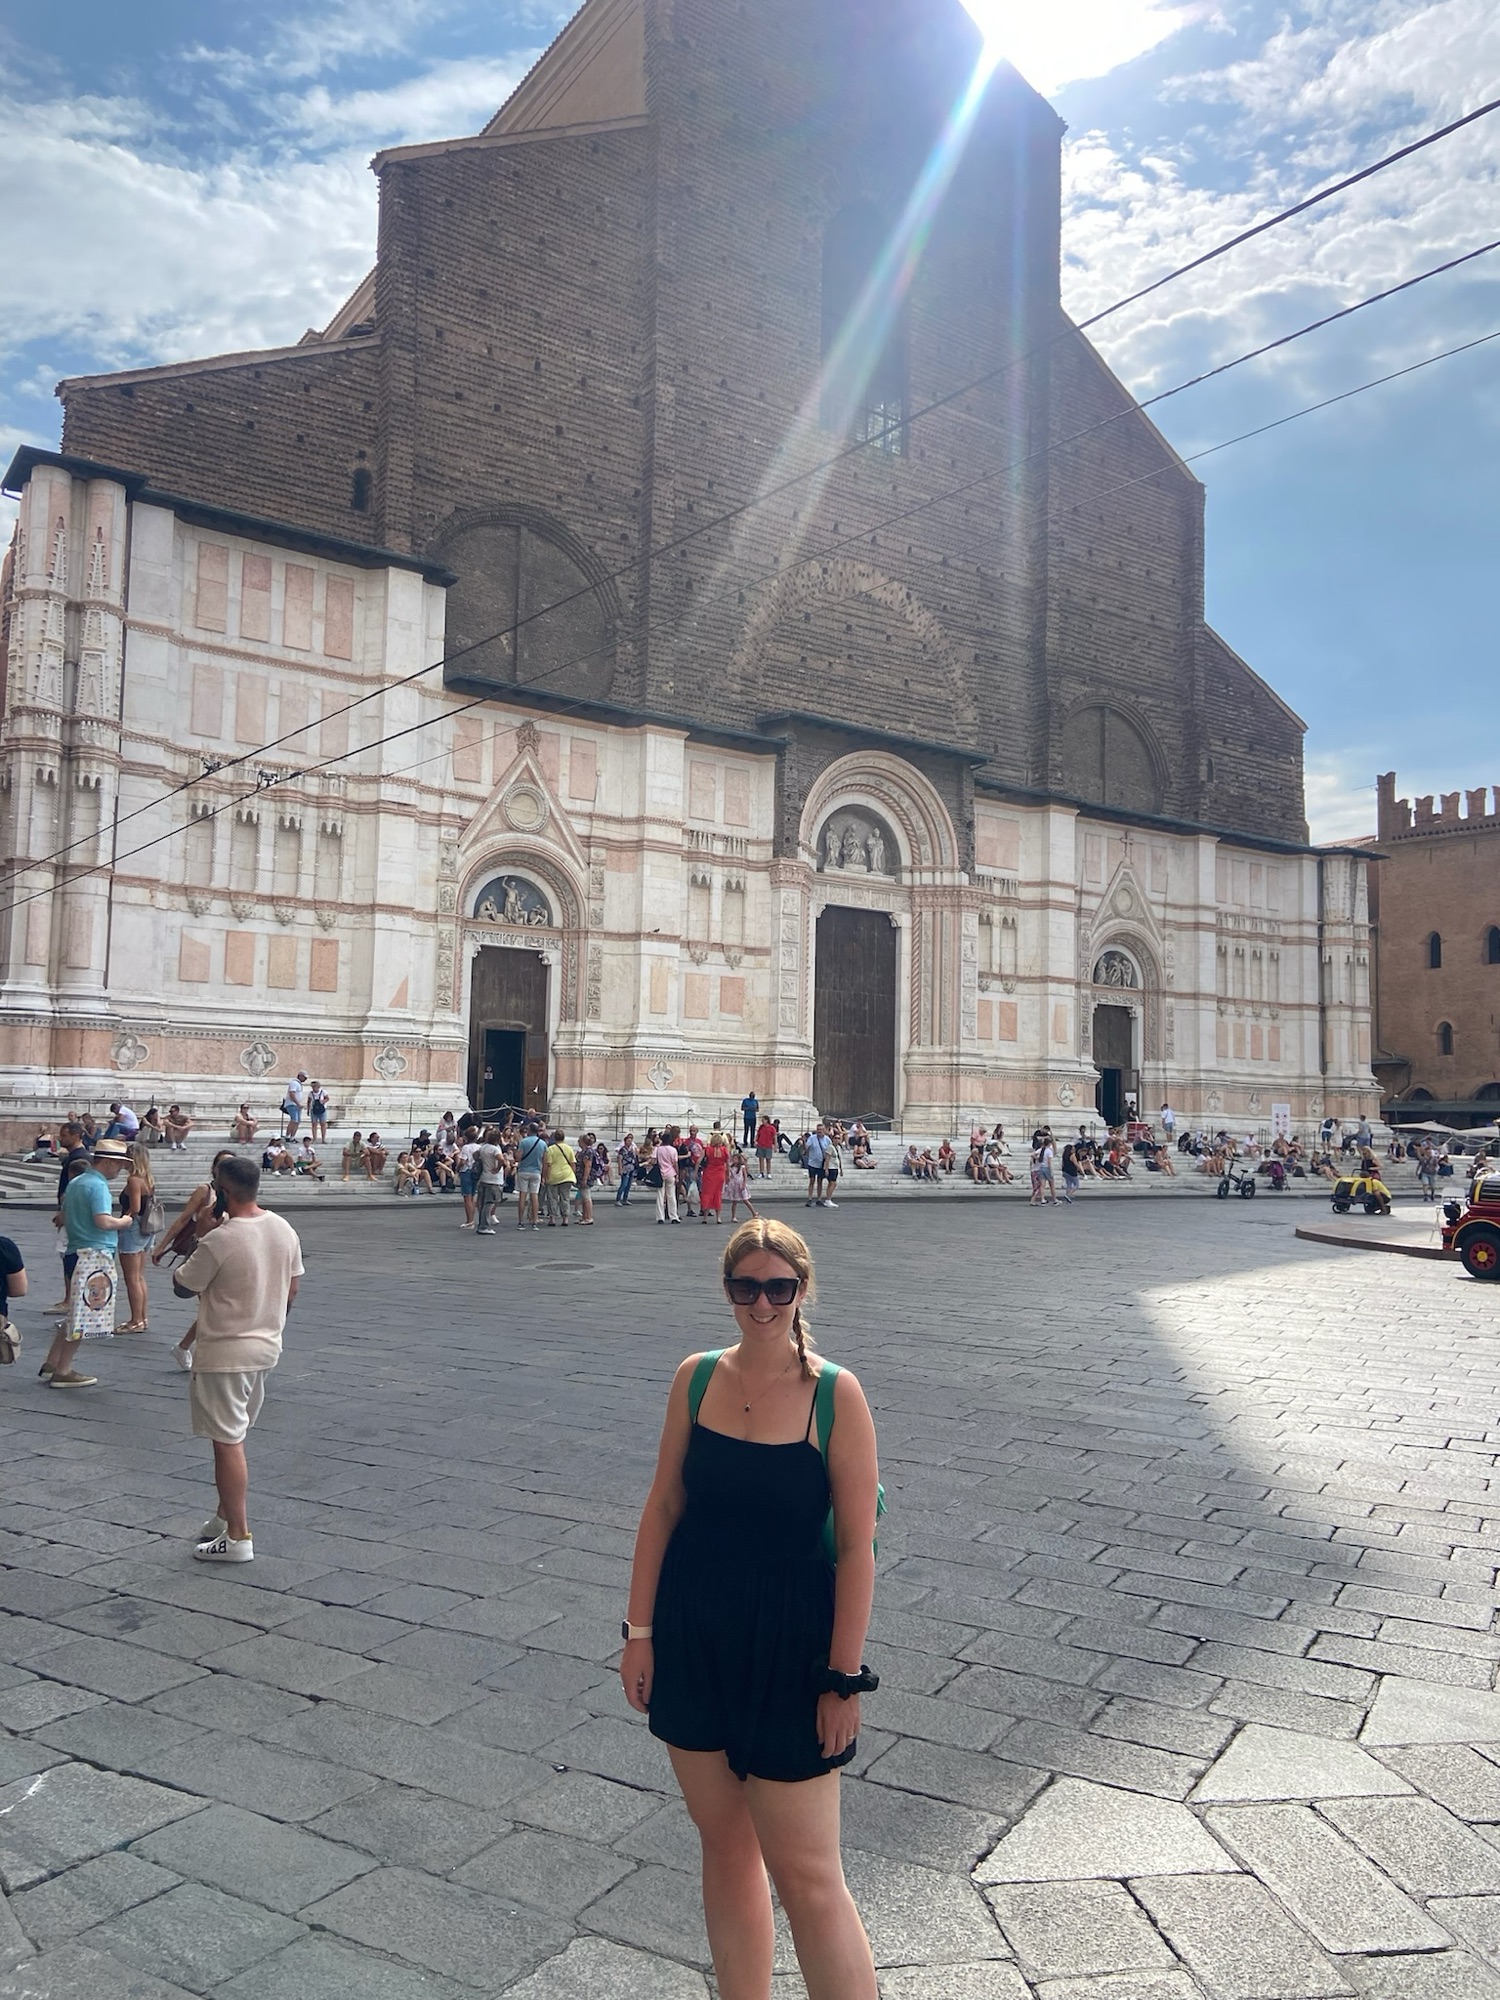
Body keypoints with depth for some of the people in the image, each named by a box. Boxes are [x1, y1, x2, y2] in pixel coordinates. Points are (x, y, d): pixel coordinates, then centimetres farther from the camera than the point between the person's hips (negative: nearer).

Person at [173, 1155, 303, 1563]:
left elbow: (182, 1286, -9)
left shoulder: (219, 1241, -23)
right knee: (234, 1438, 21)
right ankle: (226, 1516, 33)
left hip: (224, 1354, -8)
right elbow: (292, 1288, 10)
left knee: (228, 1443, 1)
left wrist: (201, 1235, -4)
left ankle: (237, 1537, 6)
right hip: (266, 1346, 8)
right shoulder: (284, 1229, 0)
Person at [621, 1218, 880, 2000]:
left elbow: (856, 1544, -11)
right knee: (724, 1845, 18)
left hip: (788, 1647, -4)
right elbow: (663, 1506, 4)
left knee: (805, 1875, 1)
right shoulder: (696, 1377, -3)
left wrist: (844, 1678, -11)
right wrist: (639, 1631, 4)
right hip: (693, 1639, 4)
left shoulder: (835, 1393, -14)